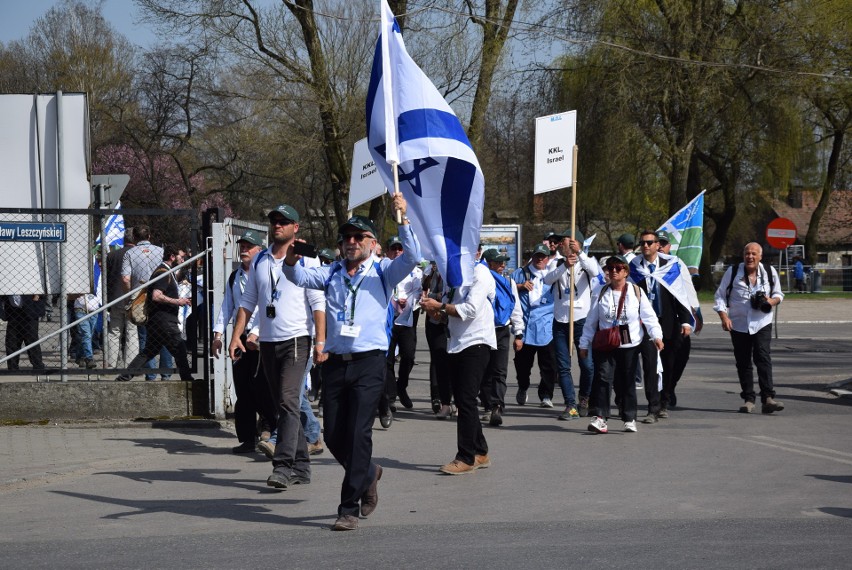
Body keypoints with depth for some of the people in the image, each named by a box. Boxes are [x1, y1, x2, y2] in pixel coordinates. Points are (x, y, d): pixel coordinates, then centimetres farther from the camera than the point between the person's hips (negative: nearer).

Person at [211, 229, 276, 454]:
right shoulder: (234, 277, 17)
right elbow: (227, 306, 18)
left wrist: (256, 333, -21)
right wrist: (218, 333, 8)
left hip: (261, 338, -6)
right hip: (240, 337, 7)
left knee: (260, 384, -13)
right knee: (242, 389, 5)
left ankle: (269, 425, 7)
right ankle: (247, 438, 10)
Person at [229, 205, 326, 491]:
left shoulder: (306, 259, -2)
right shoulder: (259, 261, 13)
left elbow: (318, 304, -6)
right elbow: (247, 302, 17)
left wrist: (320, 342, -13)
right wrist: (236, 336, 6)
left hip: (297, 341, -6)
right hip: (268, 342, 6)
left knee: (288, 402, -17)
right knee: (283, 406, 9)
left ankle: (283, 466, -20)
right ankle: (301, 467, 16)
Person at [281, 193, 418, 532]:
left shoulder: (383, 272, 5)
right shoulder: (331, 273, 15)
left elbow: (411, 258, -12)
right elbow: (298, 277, 4)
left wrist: (403, 220, -24)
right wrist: (291, 259, -18)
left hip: (368, 363, -4)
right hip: (335, 362, 4)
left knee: (358, 434, -9)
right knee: (334, 436, 8)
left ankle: (349, 509, -3)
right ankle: (368, 474, 37)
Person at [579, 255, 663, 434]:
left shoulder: (636, 292, 2)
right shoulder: (602, 293, 6)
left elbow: (649, 316, -4)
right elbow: (591, 321, 9)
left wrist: (656, 335, -18)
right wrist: (584, 344, 8)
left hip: (629, 346, 0)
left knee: (627, 382, 7)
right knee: (603, 378, -14)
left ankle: (629, 419, 18)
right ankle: (599, 417, -19)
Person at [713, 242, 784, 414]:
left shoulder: (769, 272, 3)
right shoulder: (733, 272, 0)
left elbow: (778, 294, 15)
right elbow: (720, 295, 3)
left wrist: (772, 301, -9)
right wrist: (724, 316, -11)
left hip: (762, 324, -1)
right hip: (739, 325, 1)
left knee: (763, 358, -15)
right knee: (743, 362, 4)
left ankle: (768, 398, -20)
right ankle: (748, 399, 13)